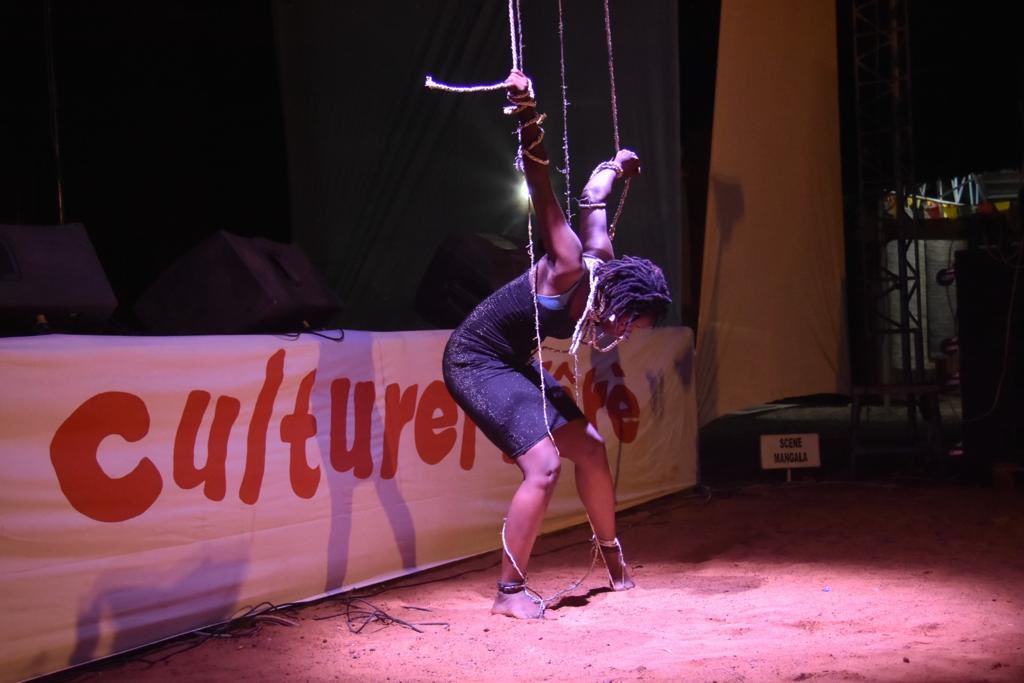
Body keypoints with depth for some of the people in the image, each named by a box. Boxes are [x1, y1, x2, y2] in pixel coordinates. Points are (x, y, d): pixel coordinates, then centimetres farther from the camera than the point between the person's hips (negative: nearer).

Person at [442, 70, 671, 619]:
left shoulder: (600, 255, -4)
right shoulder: (568, 269, -26)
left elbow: (591, 201, 14)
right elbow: (544, 193, -38)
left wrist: (616, 167, 32)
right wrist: (529, 121, -49)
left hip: (513, 364, 10)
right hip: (473, 362, -9)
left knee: (589, 446, 11)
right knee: (543, 465, -20)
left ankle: (612, 558, 30)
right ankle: (509, 592, -9)